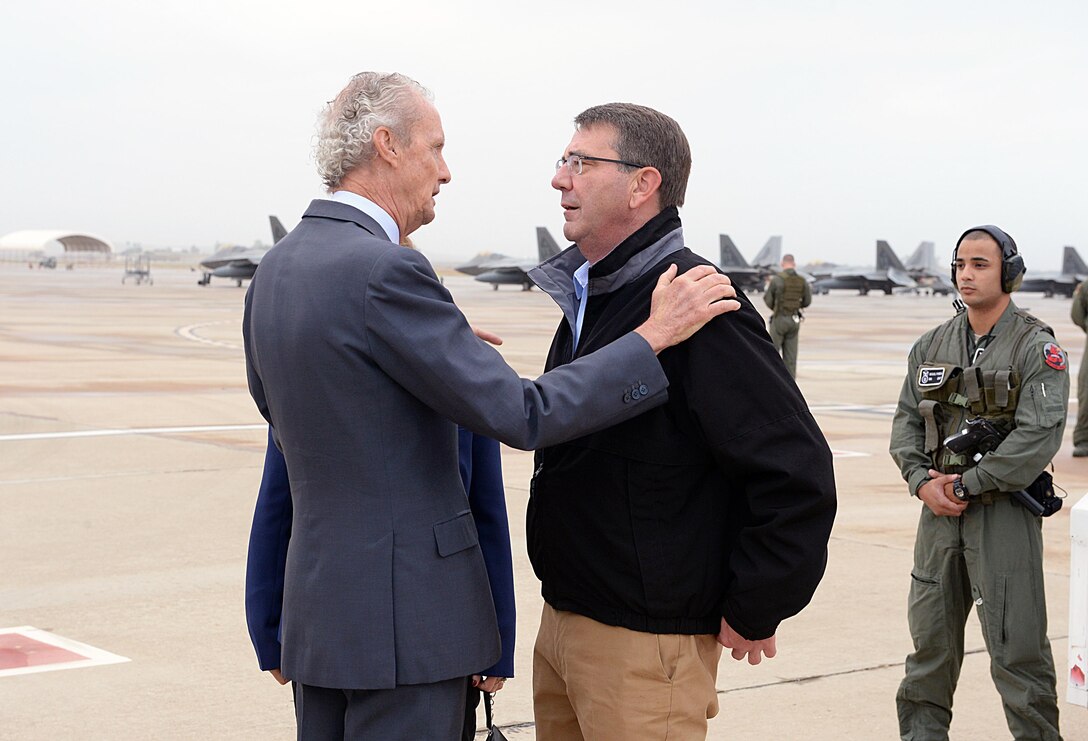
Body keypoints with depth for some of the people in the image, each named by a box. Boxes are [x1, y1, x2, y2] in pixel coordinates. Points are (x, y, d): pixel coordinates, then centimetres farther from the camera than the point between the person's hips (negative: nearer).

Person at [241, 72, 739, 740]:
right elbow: (522, 416, -20)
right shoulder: (383, 271, -19)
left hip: (318, 603, 9)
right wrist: (657, 334, -12)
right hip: (404, 613, -9)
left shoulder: (274, 271, 8)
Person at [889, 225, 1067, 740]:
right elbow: (906, 421, 10)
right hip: (938, 509, 5)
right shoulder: (932, 345, 11)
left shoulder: (1036, 347, -7)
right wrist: (922, 481, -7)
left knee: (1016, 648, -4)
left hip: (1004, 514, -5)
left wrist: (966, 484, -16)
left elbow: (1038, 437, -16)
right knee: (930, 639, 14)